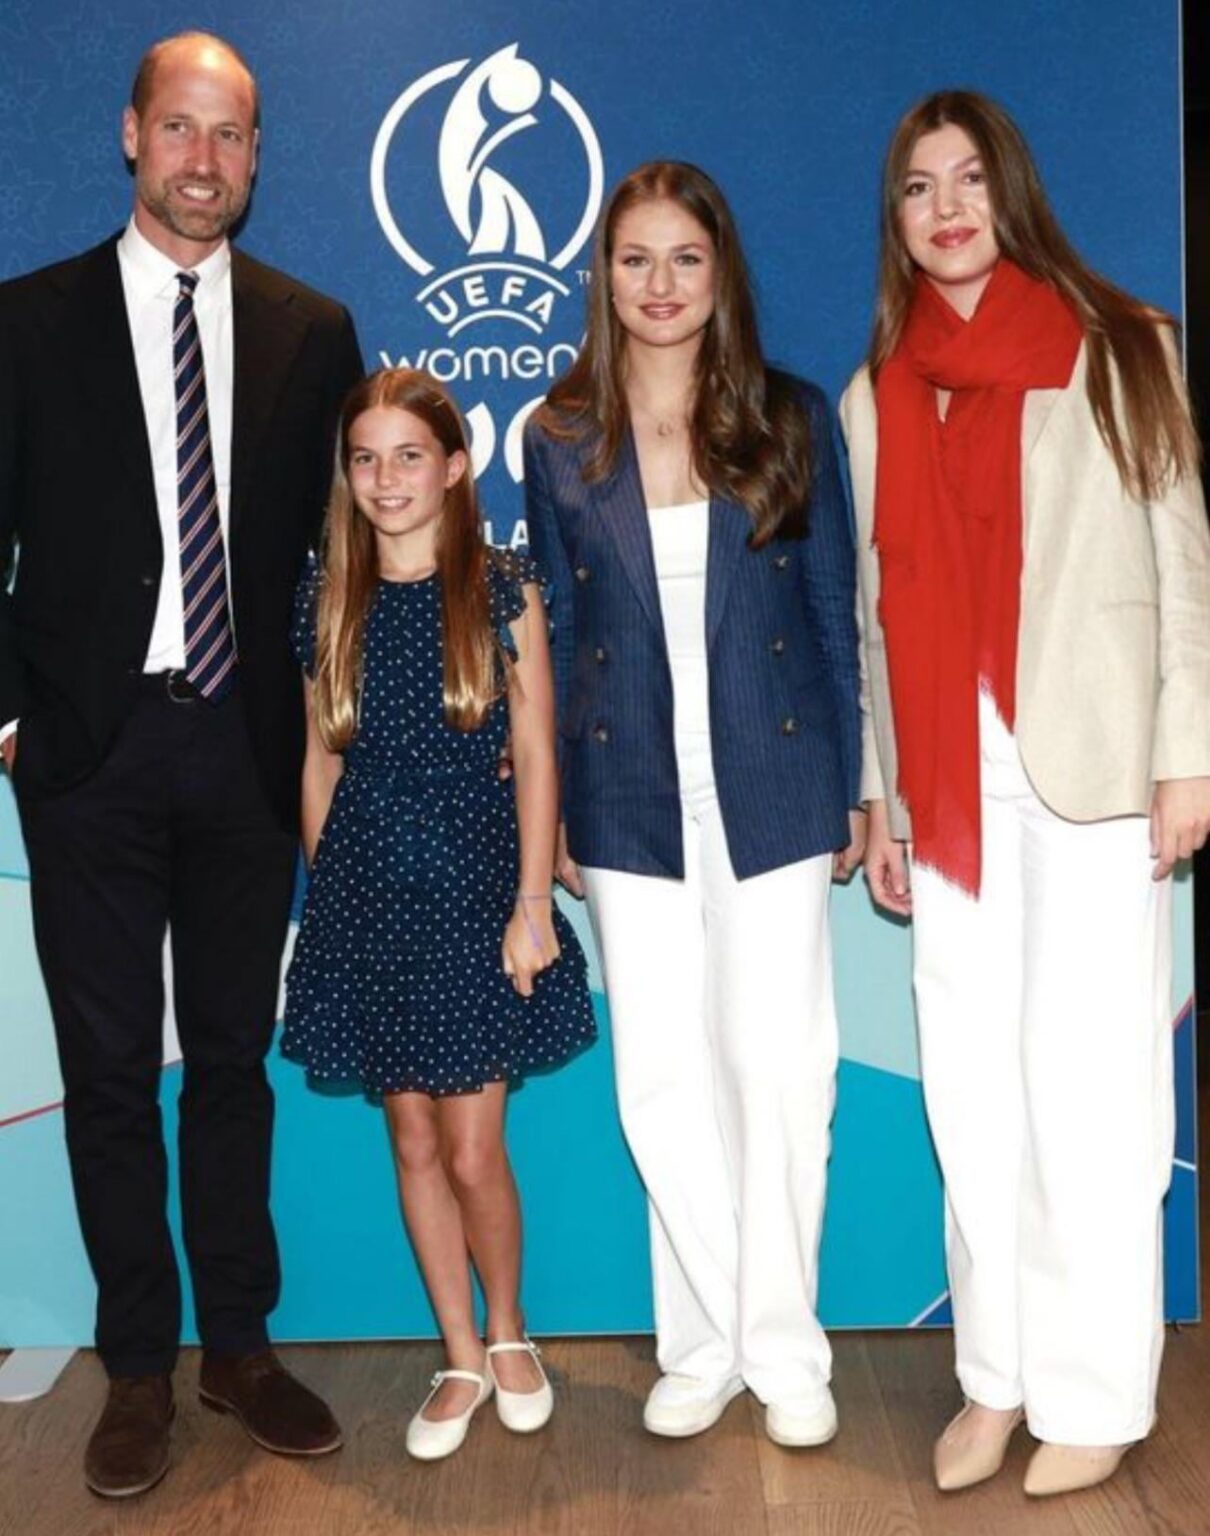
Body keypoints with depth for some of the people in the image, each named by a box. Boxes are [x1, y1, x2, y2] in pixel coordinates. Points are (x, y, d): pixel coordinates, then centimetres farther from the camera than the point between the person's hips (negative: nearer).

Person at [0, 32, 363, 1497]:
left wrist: (322, 714, 0)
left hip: (246, 743, 1)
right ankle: (137, 1366, 23)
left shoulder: (311, 331, 6)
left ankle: (239, 1346, 26)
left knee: (233, 1055, 11)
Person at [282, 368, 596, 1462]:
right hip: (366, 896, 3)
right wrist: (323, 889, 7)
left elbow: (535, 755, -4)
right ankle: (462, 1359, 27)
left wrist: (531, 904, -8)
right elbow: (322, 762, 10)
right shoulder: (330, 604, 5)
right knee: (414, 1141, 10)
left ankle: (508, 1332, 27)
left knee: (473, 1149, 0)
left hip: (474, 888, -3)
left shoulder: (503, 591, -3)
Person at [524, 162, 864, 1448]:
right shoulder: (561, 441, 5)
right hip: (631, 797, 1)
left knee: (778, 1068, 3)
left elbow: (835, 609, 3)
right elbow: (557, 632, 7)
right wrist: (555, 815, 5)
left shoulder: (792, 418, 2)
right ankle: (702, 1345, 23)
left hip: (770, 786, -1)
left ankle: (783, 1348, 20)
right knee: (662, 1079, 6)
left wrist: (849, 787, 1)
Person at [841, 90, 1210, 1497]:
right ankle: (996, 1372, 20)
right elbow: (877, 607, 12)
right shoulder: (875, 394, 13)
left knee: (1089, 1080, -1)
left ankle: (1095, 1394, 13)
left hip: (1092, 763, -3)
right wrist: (878, 793, 9)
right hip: (948, 781, 3)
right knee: (970, 1086, 6)